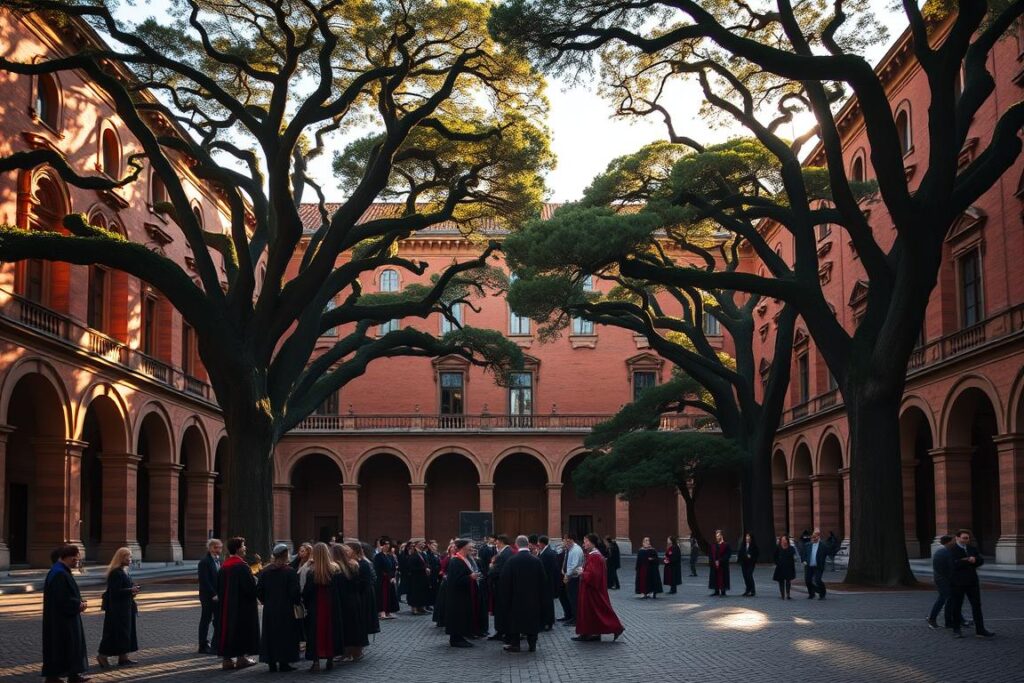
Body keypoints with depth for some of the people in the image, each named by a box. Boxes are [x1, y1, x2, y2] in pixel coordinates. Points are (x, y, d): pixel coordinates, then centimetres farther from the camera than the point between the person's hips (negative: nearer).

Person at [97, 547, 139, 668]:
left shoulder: (123, 571, 12)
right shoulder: (116, 573, -19)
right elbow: (115, 591, -24)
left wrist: (132, 591, 5)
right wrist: (131, 591, -20)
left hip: (124, 608, 10)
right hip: (117, 609, -10)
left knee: (126, 631, 11)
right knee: (116, 632, -6)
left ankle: (123, 658, 16)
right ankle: (103, 656, 1)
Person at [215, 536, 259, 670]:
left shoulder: (223, 566, 6)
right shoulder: (242, 566, -18)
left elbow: (219, 588, 12)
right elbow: (250, 586, -21)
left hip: (225, 604, 7)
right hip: (242, 605, -7)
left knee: (227, 627, 10)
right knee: (241, 629, 3)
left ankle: (226, 658, 11)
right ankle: (241, 657, 6)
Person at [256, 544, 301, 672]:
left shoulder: (265, 571, 1)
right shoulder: (290, 572, -12)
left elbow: (259, 590, 3)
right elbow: (295, 591, -13)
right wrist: (298, 602, 4)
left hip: (269, 609, 4)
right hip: (286, 610, -4)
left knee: (270, 635, 10)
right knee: (285, 636, 4)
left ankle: (271, 662, 11)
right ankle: (284, 662, 3)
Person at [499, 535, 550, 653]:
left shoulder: (511, 561, -12)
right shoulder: (537, 561, -6)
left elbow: (504, 581, -8)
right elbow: (543, 581, 0)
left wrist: (506, 597, 4)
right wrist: (542, 598, 10)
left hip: (516, 597, -2)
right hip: (533, 598, 2)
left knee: (515, 619, 9)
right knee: (532, 620, 11)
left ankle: (515, 644, 9)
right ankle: (532, 644, 12)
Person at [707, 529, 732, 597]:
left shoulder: (726, 545, -5)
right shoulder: (713, 545, 10)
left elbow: (728, 555, -10)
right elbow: (710, 555, 11)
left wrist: (719, 561, -15)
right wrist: (714, 562, -4)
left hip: (723, 565, -5)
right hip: (714, 564, 5)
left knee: (722, 577, -4)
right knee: (715, 577, 6)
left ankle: (723, 592, 1)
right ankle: (716, 591, 14)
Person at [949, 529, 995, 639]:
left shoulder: (972, 549, 13)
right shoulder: (952, 550, -6)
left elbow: (981, 560, 4)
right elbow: (955, 564, -20)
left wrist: (974, 560, -16)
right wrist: (970, 561, -15)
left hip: (972, 581, 5)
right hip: (958, 583, -5)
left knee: (977, 605, 2)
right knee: (957, 606, 3)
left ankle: (980, 630, 5)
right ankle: (956, 630, 14)